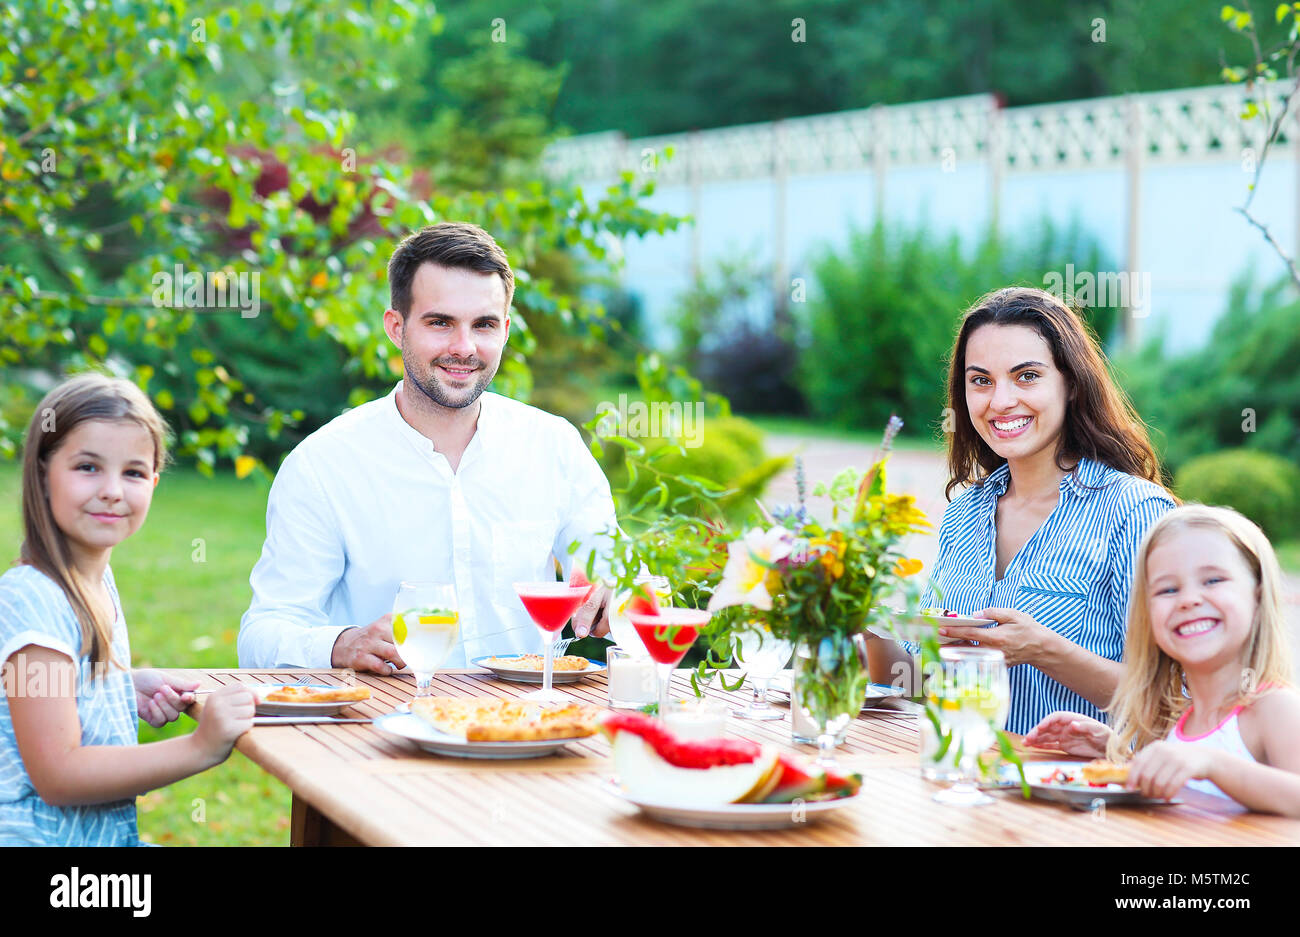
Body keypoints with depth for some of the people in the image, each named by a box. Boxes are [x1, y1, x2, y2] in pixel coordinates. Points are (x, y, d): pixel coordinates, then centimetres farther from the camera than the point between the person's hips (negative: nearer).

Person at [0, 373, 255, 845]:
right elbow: (56, 775, -22)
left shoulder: (98, 579, 8)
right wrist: (200, 748, -24)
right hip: (49, 838, -9)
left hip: (111, 836, 9)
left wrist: (132, 689, 6)